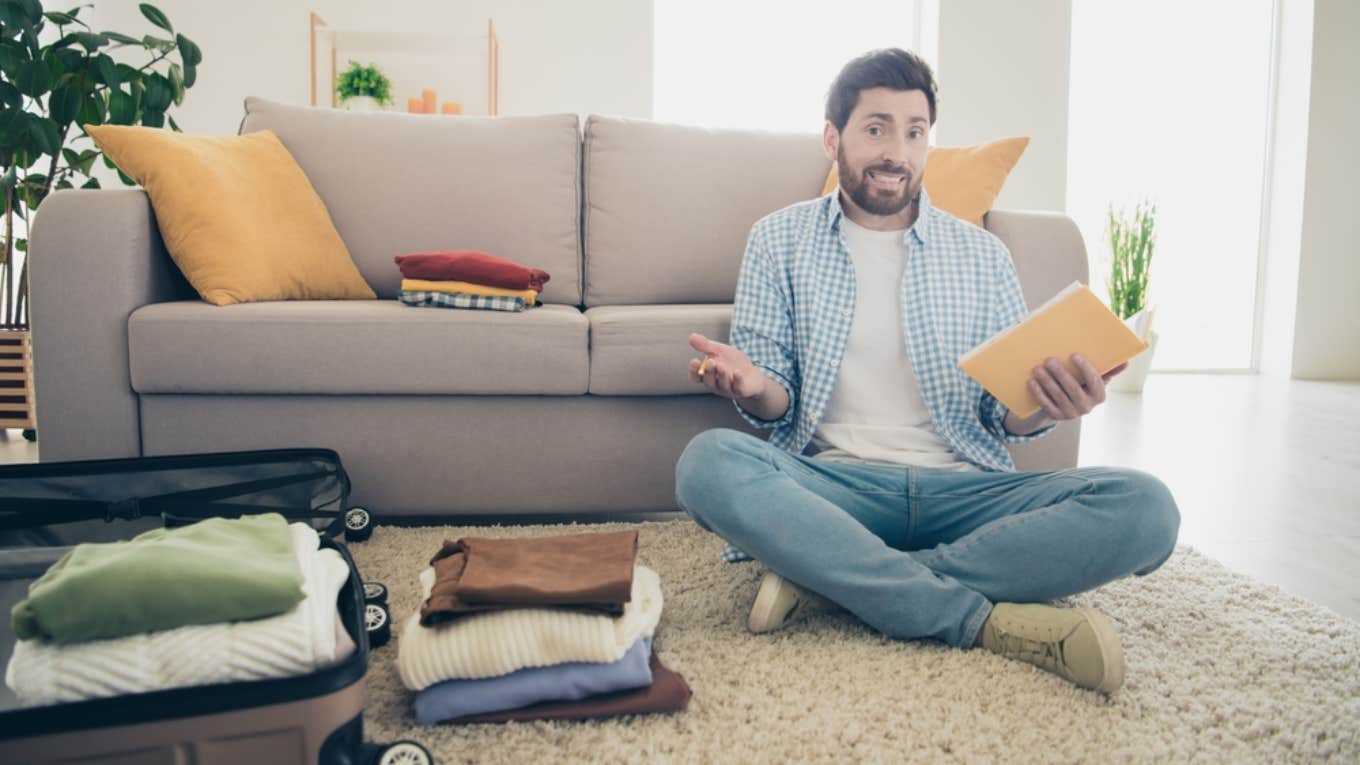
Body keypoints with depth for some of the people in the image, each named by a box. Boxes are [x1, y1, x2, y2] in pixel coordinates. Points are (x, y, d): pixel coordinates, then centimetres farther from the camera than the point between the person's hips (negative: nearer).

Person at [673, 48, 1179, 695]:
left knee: (1144, 507, -23)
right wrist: (756, 390, -20)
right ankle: (984, 619, -27)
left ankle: (828, 575, -24)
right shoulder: (779, 240, 9)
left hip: (962, 489, 2)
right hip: (831, 484, -1)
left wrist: (1044, 407, -14)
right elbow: (778, 406, 5)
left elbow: (1006, 418, 10)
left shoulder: (982, 255, 12)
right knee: (708, 462, -33)